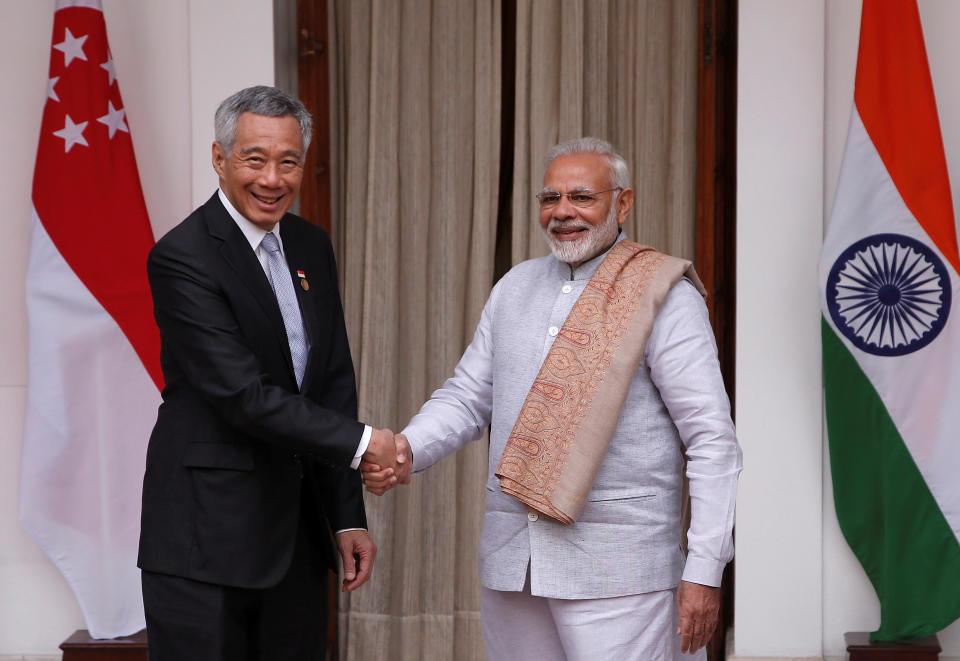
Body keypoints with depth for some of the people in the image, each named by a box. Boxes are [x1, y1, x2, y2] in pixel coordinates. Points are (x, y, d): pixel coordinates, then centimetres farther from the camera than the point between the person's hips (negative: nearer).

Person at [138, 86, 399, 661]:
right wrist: (360, 441, -15)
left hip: (297, 533, 7)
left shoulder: (313, 247, 10)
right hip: (206, 536, -6)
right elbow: (244, 395, -20)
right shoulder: (182, 257, -14)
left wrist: (348, 517, 7)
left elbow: (335, 383, 11)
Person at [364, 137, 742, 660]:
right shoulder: (514, 287, 14)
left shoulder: (662, 295, -5)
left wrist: (704, 570, -13)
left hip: (615, 573, -5)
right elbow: (467, 396, 17)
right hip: (511, 560, 6)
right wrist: (405, 450, -4)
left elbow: (712, 442, -8)